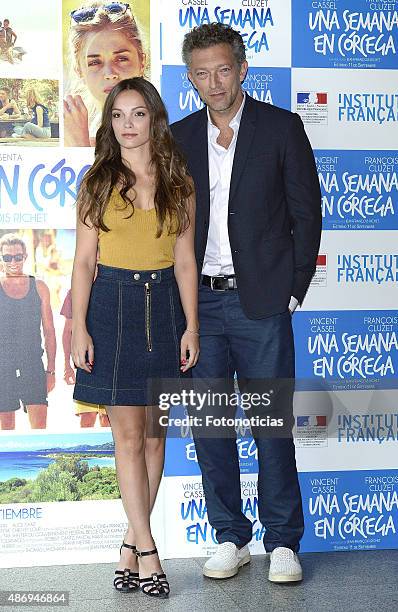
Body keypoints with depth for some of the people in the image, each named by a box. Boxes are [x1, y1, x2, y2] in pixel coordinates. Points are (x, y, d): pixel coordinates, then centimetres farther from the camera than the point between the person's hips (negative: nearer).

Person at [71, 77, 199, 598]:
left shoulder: (178, 184, 6)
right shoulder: (97, 182, 3)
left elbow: (184, 260, 6)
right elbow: (84, 260, 1)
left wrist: (191, 325, -1)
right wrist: (79, 328, -6)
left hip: (163, 306, 2)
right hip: (112, 305, -2)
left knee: (153, 432, 5)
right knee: (128, 432, -4)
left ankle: (132, 544, 16)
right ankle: (147, 552, 1)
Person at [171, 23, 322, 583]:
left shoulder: (282, 128, 0)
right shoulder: (179, 138, 10)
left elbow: (306, 212, 1)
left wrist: (294, 290, -4)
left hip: (261, 303, -3)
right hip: (199, 304, 4)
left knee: (271, 425, 1)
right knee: (208, 424, 7)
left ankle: (283, 542, 14)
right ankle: (230, 538, 20)